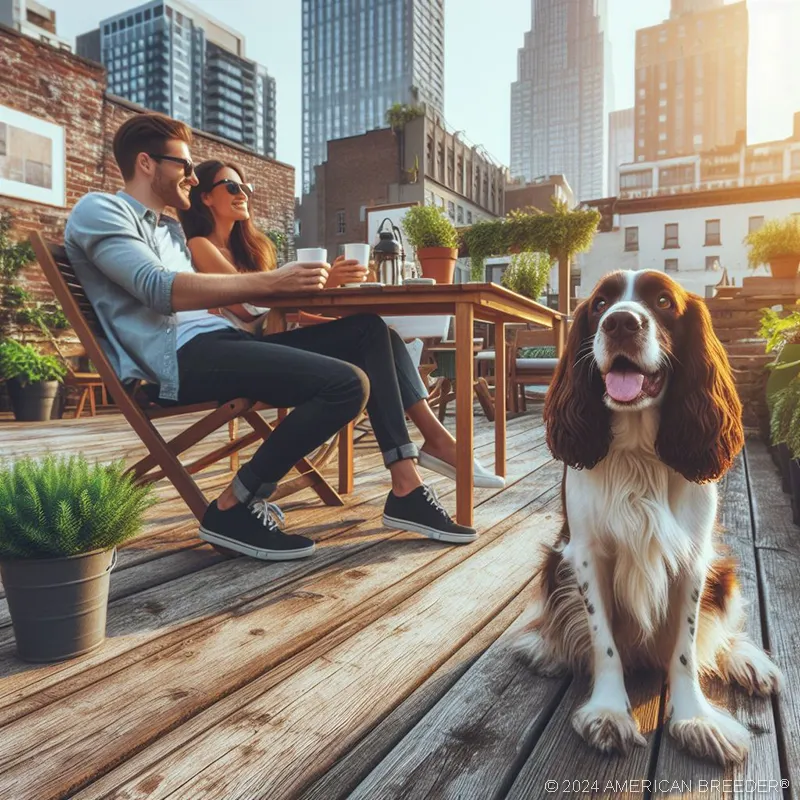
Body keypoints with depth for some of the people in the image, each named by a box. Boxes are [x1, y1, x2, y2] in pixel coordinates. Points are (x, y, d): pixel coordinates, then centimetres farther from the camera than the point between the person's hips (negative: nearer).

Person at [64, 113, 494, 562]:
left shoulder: (169, 228, 31)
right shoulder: (99, 210, 3)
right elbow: (161, 290, -14)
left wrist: (292, 287, 10)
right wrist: (270, 281, -17)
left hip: (216, 343, 9)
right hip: (177, 359, -9)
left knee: (367, 331, 3)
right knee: (347, 384, -27)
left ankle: (407, 491, -4)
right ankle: (232, 510, -13)